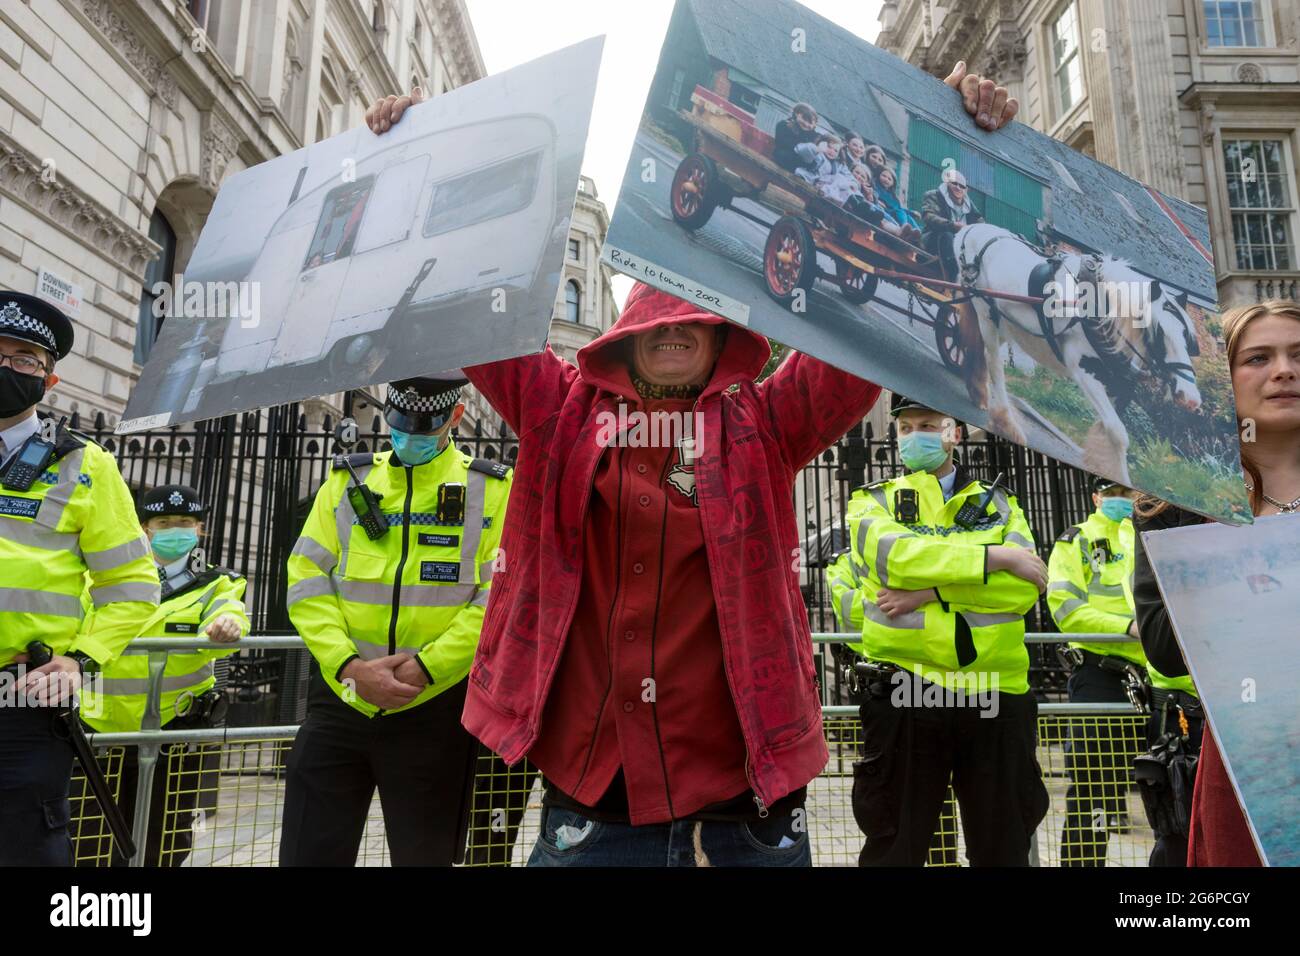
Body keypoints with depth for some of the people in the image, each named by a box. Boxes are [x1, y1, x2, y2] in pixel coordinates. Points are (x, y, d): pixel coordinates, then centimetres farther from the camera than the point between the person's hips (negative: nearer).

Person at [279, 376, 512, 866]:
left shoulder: (493, 490, 0)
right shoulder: (347, 480, 9)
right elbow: (307, 580, 1)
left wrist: (428, 666, -17)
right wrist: (349, 665, -12)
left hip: (435, 711, -2)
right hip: (340, 699, 2)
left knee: (424, 854, 13)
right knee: (308, 853, 10)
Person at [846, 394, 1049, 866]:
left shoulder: (999, 504, 12)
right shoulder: (873, 501, 7)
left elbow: (1024, 586, -5)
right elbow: (893, 555, -16)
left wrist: (928, 592, -15)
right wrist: (996, 557, -11)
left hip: (997, 695, 2)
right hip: (905, 693, -2)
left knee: (1003, 845, 15)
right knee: (895, 844, 9)